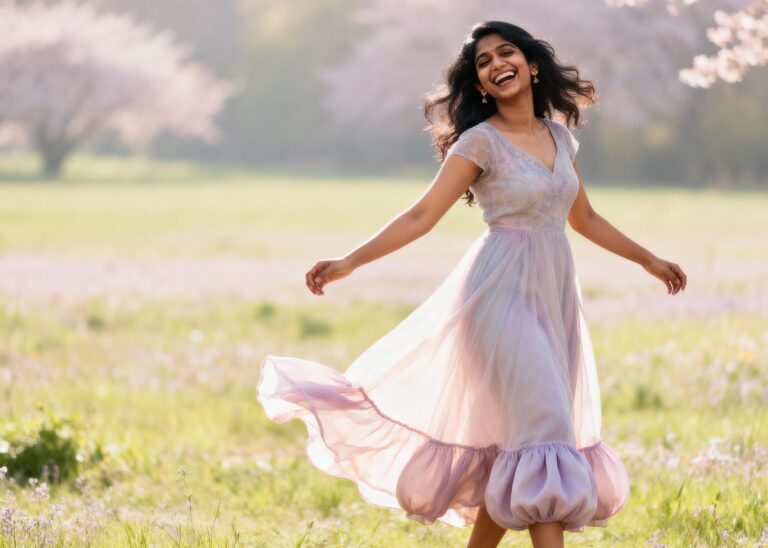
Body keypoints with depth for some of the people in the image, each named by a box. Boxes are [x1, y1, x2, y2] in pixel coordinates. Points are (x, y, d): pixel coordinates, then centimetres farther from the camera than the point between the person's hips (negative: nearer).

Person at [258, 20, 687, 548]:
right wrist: (348, 262, -21)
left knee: (511, 439, 5)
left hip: (555, 295, 6)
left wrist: (648, 259, 32)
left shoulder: (559, 135, 12)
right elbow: (422, 216, -11)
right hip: (506, 292, -6)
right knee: (540, 428, -15)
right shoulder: (481, 141, -6)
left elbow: (583, 218, 24)